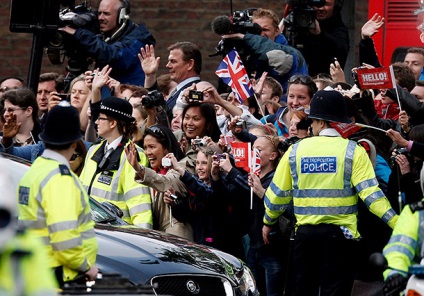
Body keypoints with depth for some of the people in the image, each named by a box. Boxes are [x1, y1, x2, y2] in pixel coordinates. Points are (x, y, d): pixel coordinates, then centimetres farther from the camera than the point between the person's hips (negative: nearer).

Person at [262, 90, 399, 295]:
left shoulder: (296, 151, 2)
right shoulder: (353, 151, -5)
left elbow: (278, 193, 9)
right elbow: (370, 193, -15)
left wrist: (268, 221, 26)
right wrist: (396, 223, -16)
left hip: (305, 232, 3)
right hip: (340, 232, -2)